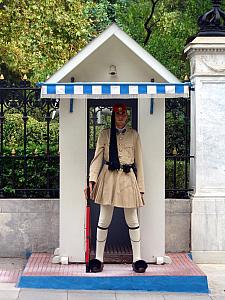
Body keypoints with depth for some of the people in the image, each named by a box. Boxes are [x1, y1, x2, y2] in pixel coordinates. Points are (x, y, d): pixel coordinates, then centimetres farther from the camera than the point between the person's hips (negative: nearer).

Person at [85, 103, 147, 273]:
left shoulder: (133, 135, 9)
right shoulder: (105, 134, 7)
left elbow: (139, 162, 9)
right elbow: (97, 158, 2)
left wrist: (141, 187, 6)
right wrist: (92, 180, -12)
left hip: (128, 179, 0)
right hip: (108, 178, 0)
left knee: (132, 220, 2)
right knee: (104, 220, 2)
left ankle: (137, 259, 9)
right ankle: (99, 258, 11)